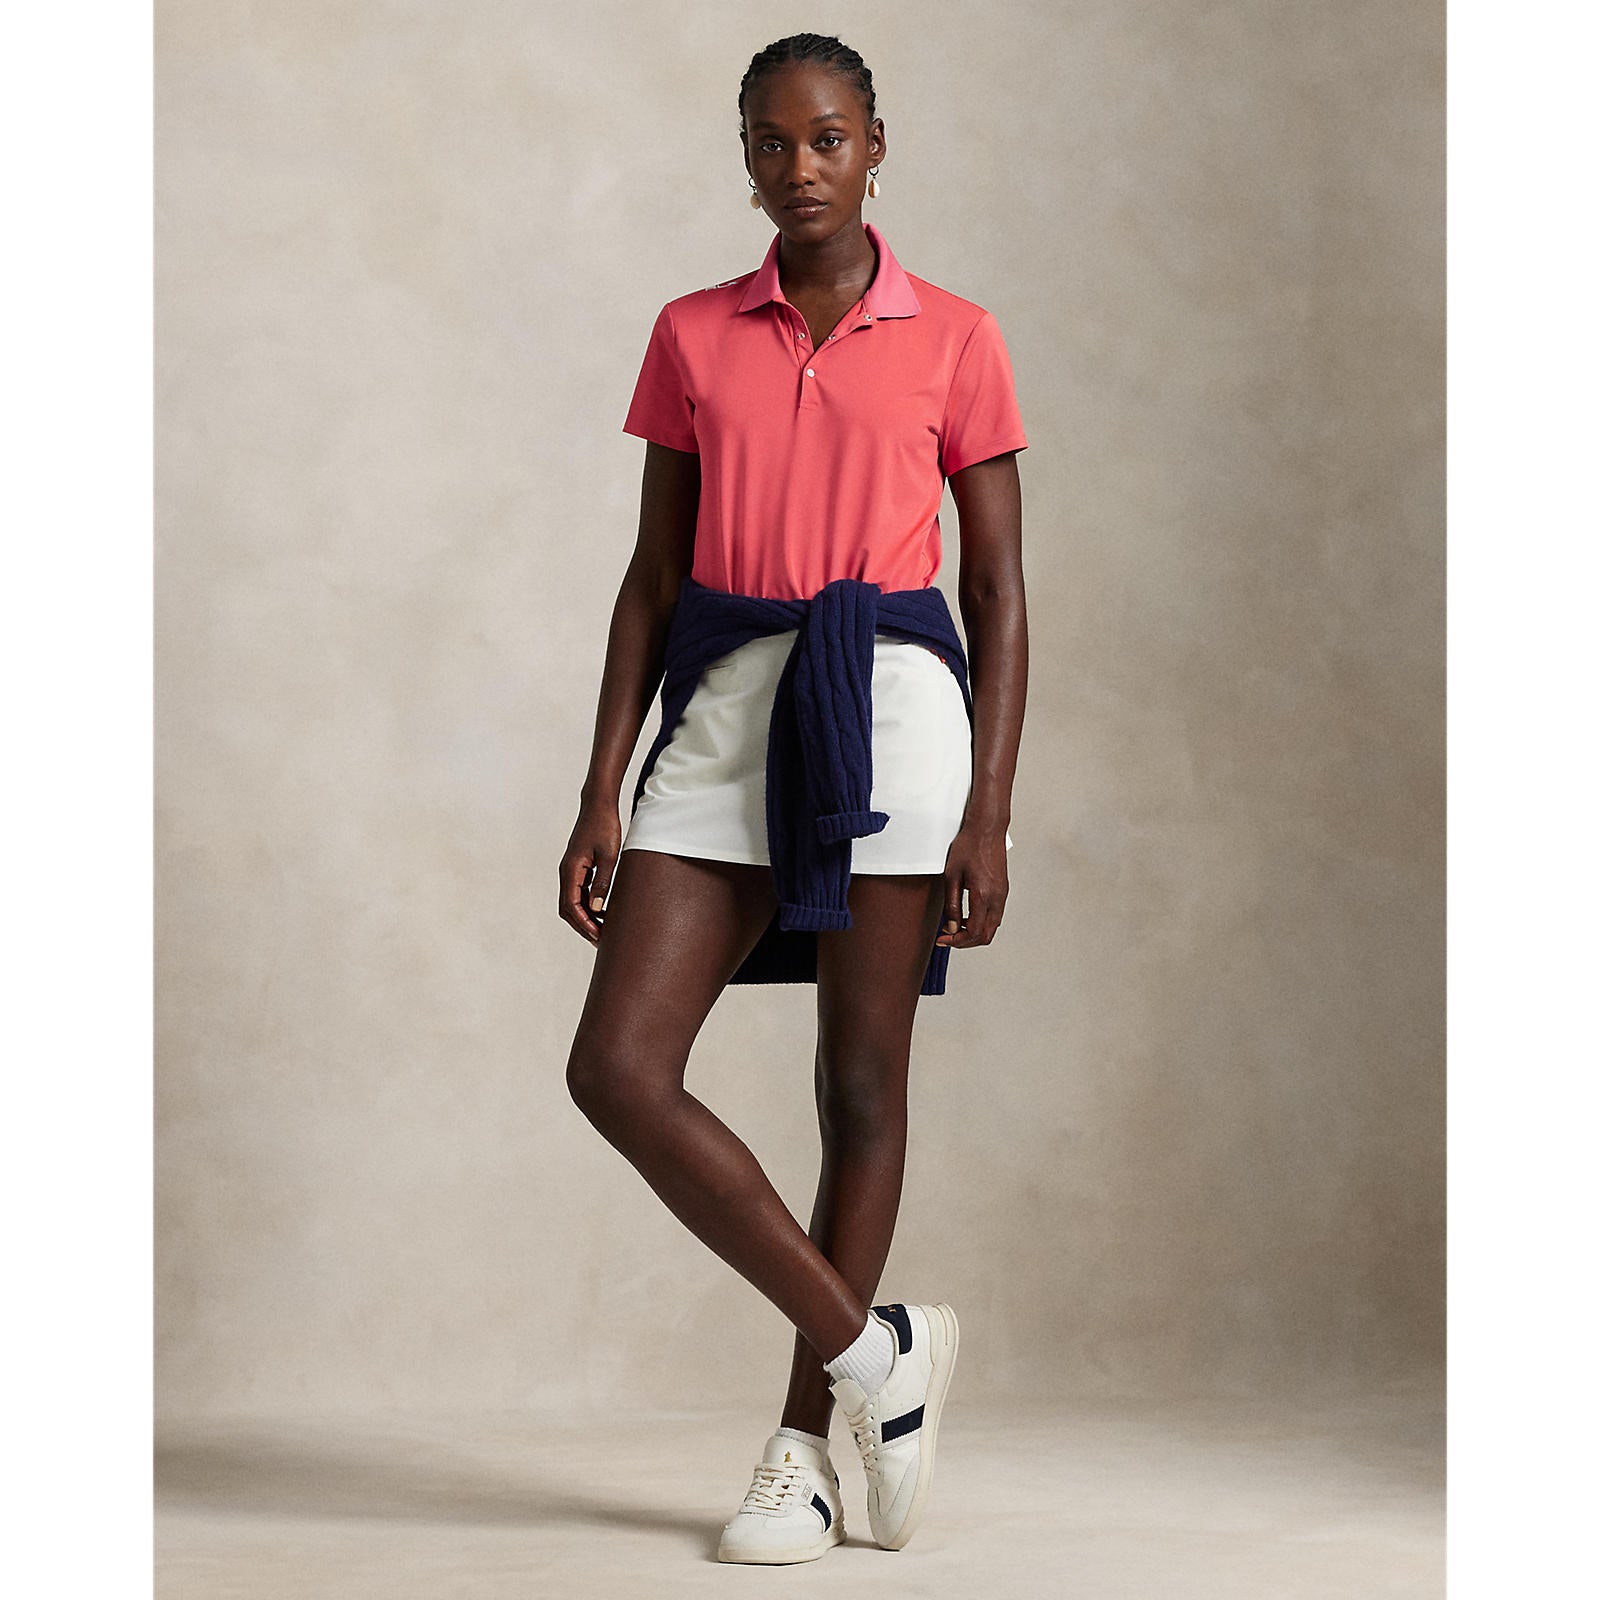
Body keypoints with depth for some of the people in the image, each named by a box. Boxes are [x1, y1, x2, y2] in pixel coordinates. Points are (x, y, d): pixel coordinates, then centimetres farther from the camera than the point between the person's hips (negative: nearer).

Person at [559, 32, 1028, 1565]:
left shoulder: (954, 341, 3)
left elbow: (999, 592, 3)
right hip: (723, 707, 3)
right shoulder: (691, 336, 11)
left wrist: (989, 811, -6)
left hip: (887, 700, -3)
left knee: (861, 1084, 1)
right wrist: (601, 792, 3)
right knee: (617, 1067, -9)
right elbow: (654, 577, 10)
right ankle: (873, 1353, 3)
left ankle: (802, 1451, 13)